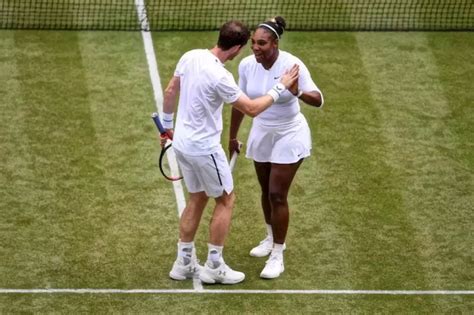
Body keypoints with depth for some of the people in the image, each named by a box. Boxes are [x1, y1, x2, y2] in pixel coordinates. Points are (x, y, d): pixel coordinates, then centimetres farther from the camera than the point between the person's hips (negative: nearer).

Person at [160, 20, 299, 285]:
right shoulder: (219, 77, -27)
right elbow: (252, 109, -18)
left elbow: (170, 91, 10)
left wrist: (168, 124, 23)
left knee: (197, 199, 20)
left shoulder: (191, 57, -4)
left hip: (182, 142, 8)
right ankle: (214, 267, 14)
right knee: (226, 200, 9)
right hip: (204, 148, -8)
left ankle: (184, 263, 25)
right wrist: (281, 87, -8)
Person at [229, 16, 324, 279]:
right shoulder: (247, 65, -12)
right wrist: (232, 136, 11)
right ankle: (272, 238, 41)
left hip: (289, 136, -5)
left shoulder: (292, 65, -26)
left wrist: (299, 93, -54)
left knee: (277, 195, -6)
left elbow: (318, 100, -33)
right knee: (266, 191, 17)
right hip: (261, 134, 5)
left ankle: (277, 256, 6)